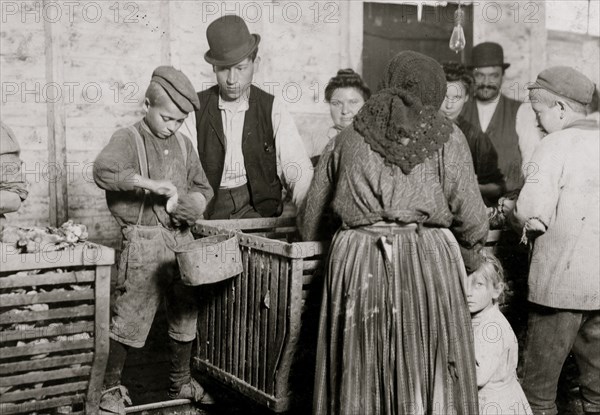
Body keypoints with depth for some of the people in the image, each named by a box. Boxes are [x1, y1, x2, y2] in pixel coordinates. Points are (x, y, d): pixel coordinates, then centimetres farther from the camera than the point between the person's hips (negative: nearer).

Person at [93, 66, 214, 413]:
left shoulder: (183, 145, 11)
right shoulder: (129, 139, -6)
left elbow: (204, 189, 17)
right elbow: (104, 170, -26)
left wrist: (186, 202, -5)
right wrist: (152, 184, -29)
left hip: (181, 238, 6)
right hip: (143, 240, -6)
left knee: (185, 312, 14)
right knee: (130, 316, -1)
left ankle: (181, 382, 32)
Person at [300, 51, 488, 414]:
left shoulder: (347, 139, 13)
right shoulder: (446, 136, 5)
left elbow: (311, 216, 18)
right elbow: (470, 215, 0)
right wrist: (470, 262, 17)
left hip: (357, 263, 2)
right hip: (428, 259, -2)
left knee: (361, 376, 10)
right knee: (429, 378, 7)